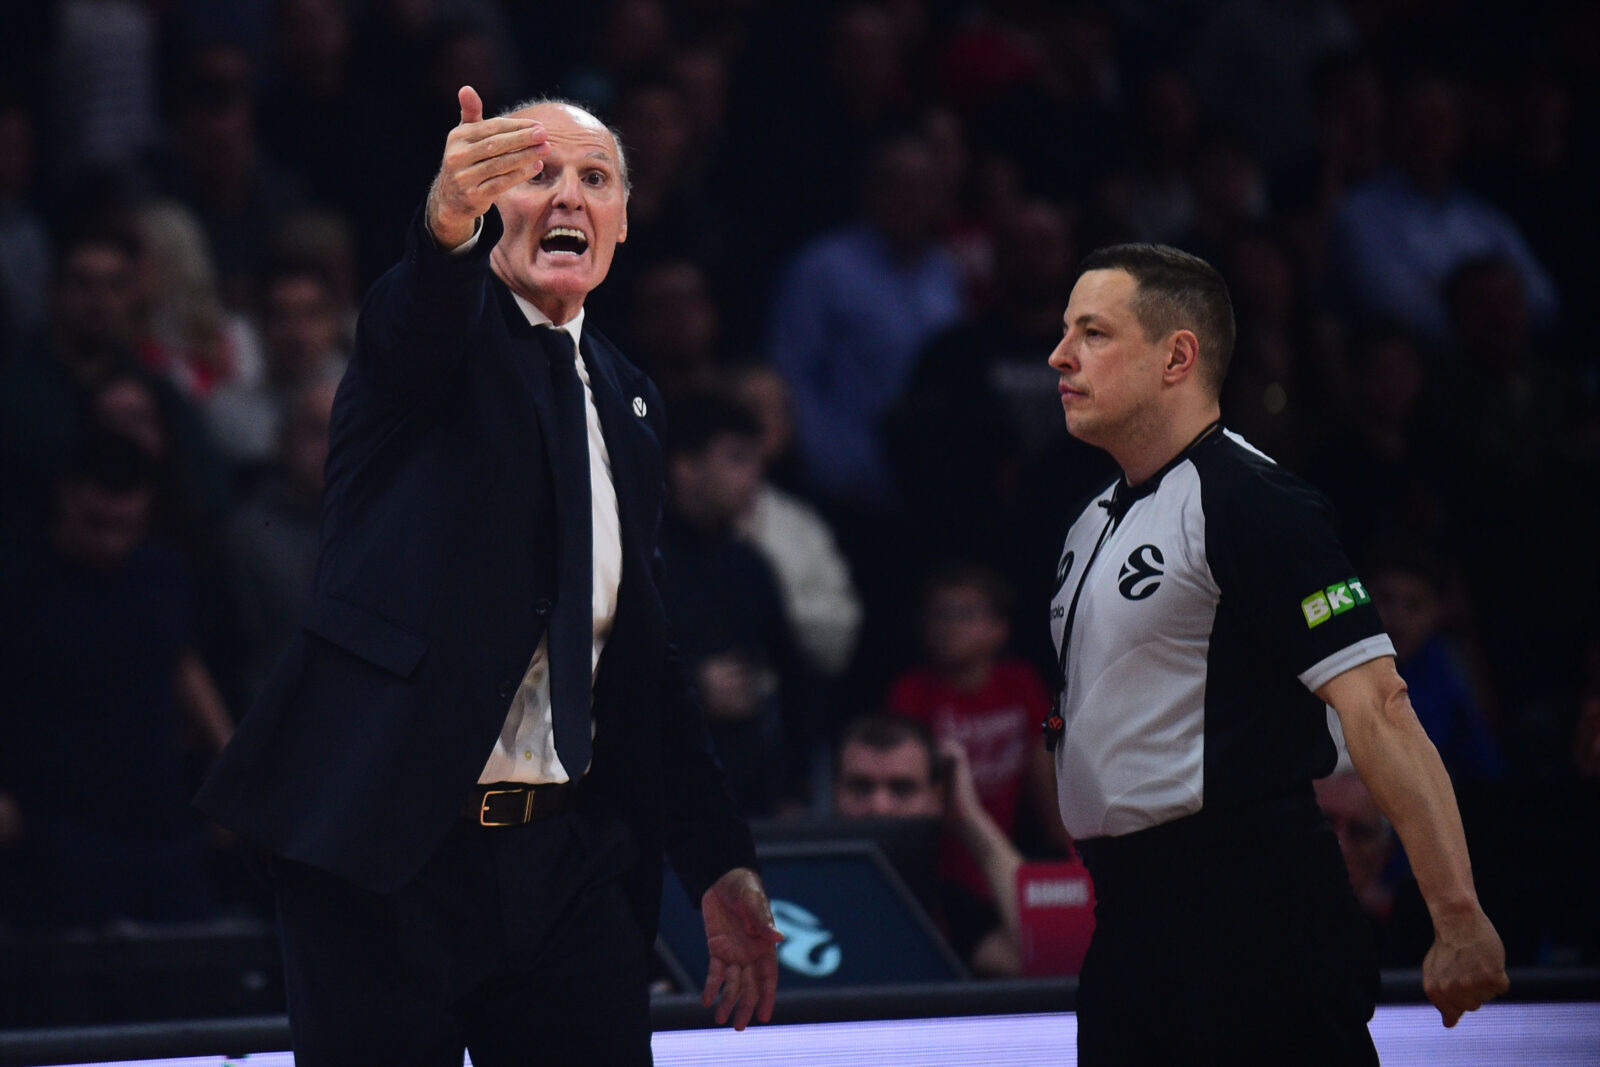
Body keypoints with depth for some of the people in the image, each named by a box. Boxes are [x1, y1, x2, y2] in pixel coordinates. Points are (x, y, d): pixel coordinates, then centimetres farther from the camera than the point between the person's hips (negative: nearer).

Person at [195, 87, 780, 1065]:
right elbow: (416, 325, -27)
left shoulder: (627, 401, 18)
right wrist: (448, 222, -50)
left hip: (568, 863, 5)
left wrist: (718, 862, 15)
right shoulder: (444, 332, 1)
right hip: (388, 852, -5)